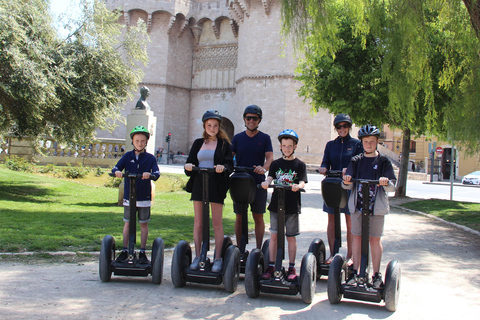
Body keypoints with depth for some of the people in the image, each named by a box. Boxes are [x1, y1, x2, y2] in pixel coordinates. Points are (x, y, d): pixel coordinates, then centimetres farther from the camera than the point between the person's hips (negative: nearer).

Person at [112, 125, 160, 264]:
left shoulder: (150, 158, 2)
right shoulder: (127, 156, 6)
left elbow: (157, 173, -12)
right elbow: (116, 168, -6)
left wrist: (150, 174, -35)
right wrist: (116, 172, -30)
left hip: (144, 196, -1)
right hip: (129, 195, 1)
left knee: (144, 224, 6)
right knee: (127, 223, 8)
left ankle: (142, 252, 15)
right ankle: (124, 251, 18)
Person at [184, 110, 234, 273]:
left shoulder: (224, 144, 5)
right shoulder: (198, 143, 15)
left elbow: (230, 165, -3)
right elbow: (190, 162, 12)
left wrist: (223, 168, -25)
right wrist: (188, 166, -11)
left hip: (216, 186, -3)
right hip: (199, 184, 3)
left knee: (217, 223, 0)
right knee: (198, 222, 6)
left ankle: (218, 258, 7)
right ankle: (197, 256, 15)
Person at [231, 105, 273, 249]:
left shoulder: (265, 138, 4)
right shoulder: (238, 138, 9)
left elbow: (270, 157, -6)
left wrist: (264, 168, -27)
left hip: (258, 183, -1)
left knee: (258, 217, 3)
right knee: (239, 217, 7)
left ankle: (258, 249, 11)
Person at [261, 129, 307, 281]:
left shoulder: (300, 164, 2)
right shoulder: (276, 164, 9)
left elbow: (302, 182, -9)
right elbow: (270, 177, -4)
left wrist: (298, 186, -32)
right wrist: (266, 183, -28)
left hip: (292, 206, -2)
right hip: (276, 205, 2)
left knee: (291, 237, 5)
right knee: (273, 235, 4)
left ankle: (292, 268, 15)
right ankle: (271, 266, 13)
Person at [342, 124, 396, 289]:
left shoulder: (383, 161, 3)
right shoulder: (356, 161, 9)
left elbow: (392, 187, -2)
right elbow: (347, 185, 4)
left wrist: (386, 182, -24)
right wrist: (346, 181, -19)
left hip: (376, 206, -2)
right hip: (357, 205, 2)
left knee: (375, 239, 2)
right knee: (357, 237, 6)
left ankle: (377, 274, 12)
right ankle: (355, 272, 14)